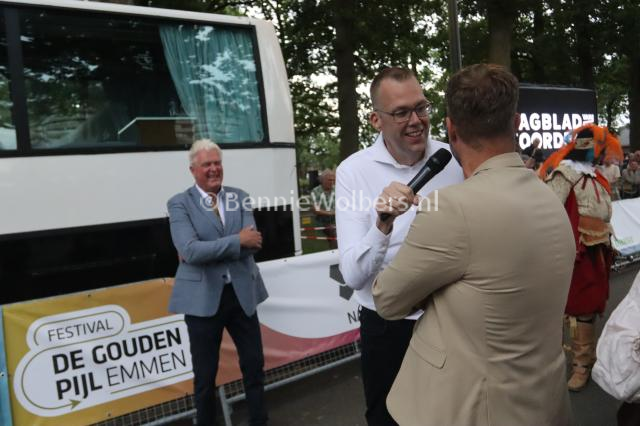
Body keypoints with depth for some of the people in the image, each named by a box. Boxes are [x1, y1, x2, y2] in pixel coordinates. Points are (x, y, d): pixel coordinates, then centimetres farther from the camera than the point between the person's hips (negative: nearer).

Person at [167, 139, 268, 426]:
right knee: (205, 374, 12)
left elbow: (251, 244, -7)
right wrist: (237, 240, -18)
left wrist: (206, 251, -16)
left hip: (241, 294, 3)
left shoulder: (240, 197, 5)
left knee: (254, 364, 14)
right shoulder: (179, 204, -4)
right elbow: (189, 251, -19)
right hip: (203, 298, -3)